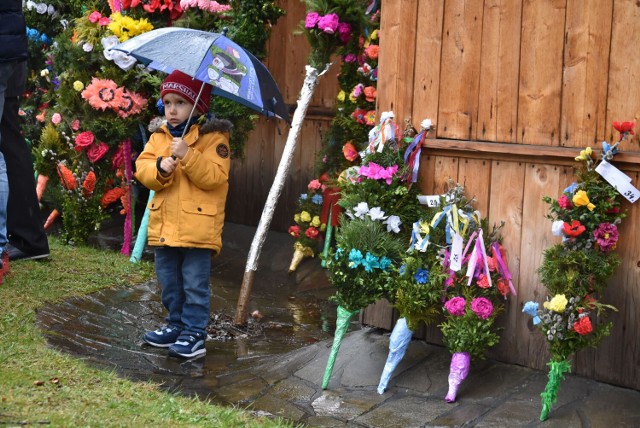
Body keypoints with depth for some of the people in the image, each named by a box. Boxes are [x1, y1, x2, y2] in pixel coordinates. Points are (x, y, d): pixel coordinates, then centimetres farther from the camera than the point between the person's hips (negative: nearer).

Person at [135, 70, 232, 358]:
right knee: (169, 283, 17)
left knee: (195, 285, 0)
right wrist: (159, 168, -19)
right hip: (163, 224, 6)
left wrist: (188, 155, -27)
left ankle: (194, 332, 8)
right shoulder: (158, 138, 11)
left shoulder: (214, 138, -7)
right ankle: (176, 324, 31)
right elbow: (142, 170, 2)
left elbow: (214, 177, -18)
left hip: (198, 225, -6)